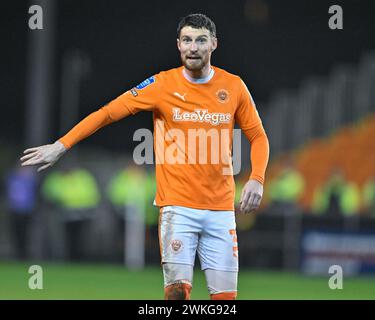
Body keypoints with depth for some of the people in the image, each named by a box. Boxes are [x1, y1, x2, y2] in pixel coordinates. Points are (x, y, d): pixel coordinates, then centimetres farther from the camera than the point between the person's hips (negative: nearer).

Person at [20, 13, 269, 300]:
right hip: (178, 208, -2)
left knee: (226, 295, -1)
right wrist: (61, 146, -11)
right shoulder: (162, 85, -2)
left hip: (221, 209, 2)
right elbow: (108, 112, -4)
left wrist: (257, 180, -4)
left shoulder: (234, 86, 4)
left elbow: (258, 137, 13)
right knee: (178, 290, -15)